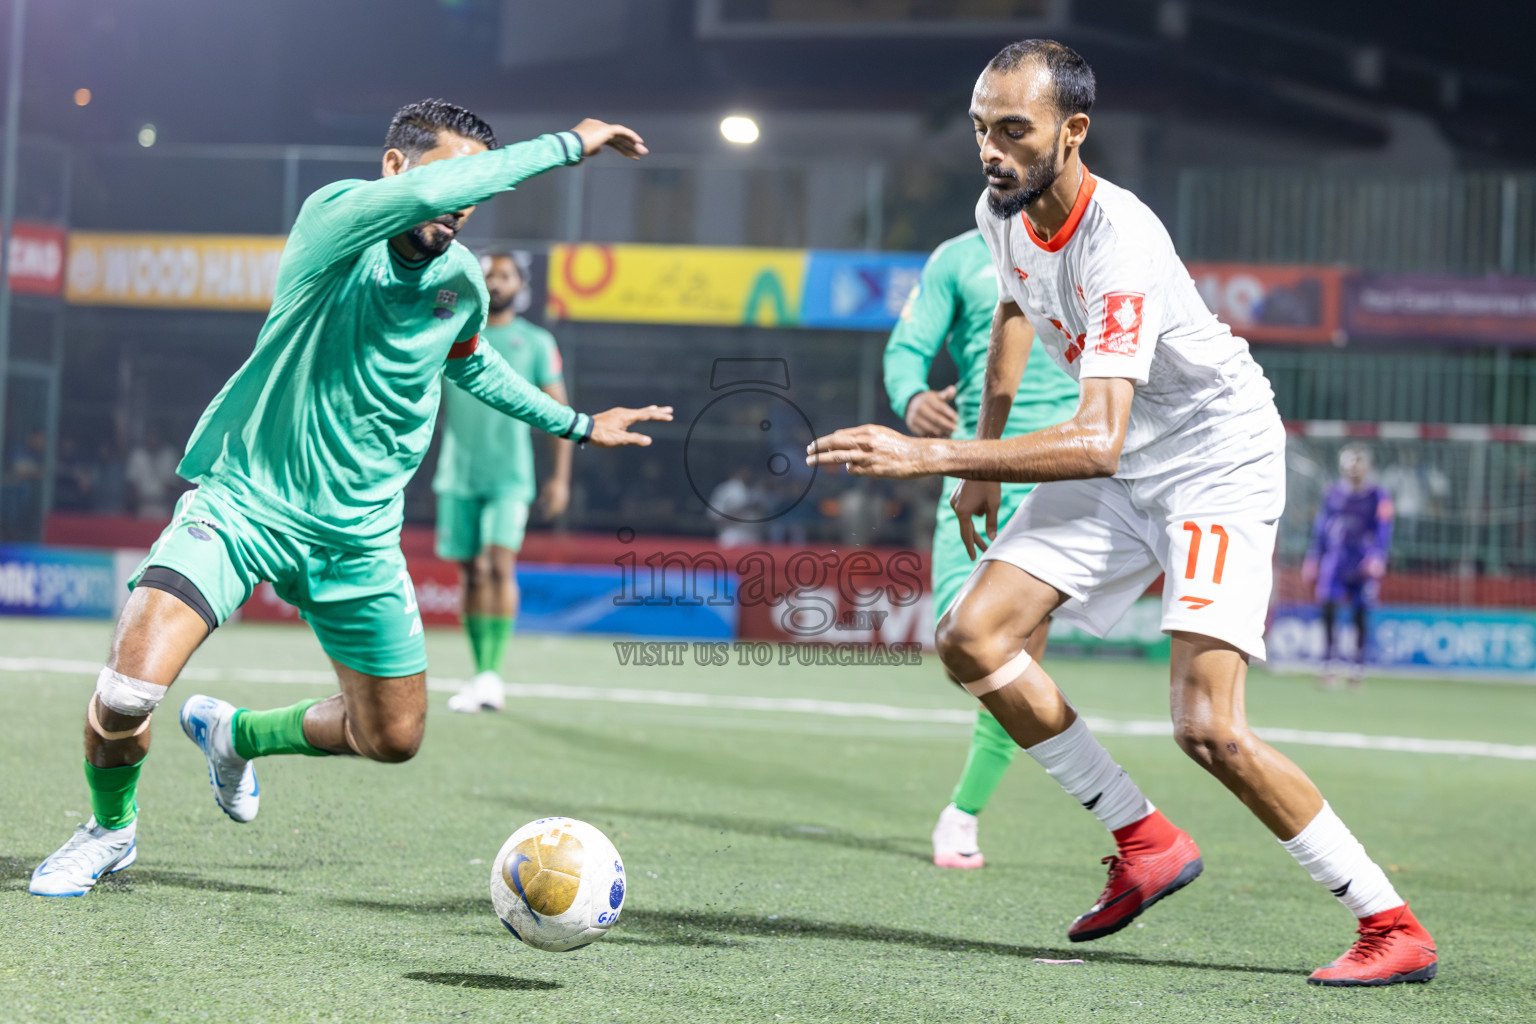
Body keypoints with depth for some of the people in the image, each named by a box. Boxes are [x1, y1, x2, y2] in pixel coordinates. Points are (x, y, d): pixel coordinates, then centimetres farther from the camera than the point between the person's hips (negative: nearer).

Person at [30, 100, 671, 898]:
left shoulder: (462, 283, 2)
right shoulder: (335, 219, -18)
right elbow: (421, 196, -39)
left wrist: (577, 425, 29)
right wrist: (567, 144, -33)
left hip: (357, 535, 6)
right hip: (241, 499, -6)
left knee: (392, 738, 10)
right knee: (128, 690, -22)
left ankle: (235, 735, 39)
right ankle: (110, 830, 10)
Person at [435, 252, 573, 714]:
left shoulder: (536, 342, 4)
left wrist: (561, 477, 0)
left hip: (509, 476, -3)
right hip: (458, 475, 3)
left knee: (499, 565, -17)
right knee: (471, 572, 4)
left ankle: (492, 675, -18)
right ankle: (479, 673, 10)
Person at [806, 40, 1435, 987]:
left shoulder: (1121, 245, -32)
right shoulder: (1002, 213, -6)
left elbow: (1099, 441, -42)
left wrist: (930, 456, -48)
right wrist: (983, 463, 20)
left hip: (1220, 458, -8)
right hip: (1121, 467, 8)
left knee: (1208, 729, -20)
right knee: (974, 637, -5)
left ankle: (1393, 927, -6)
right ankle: (1147, 842, 8)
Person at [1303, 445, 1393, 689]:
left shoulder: (1377, 495, 0)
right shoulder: (1333, 494, 9)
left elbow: (1383, 529, -7)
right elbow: (1321, 528, 16)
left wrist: (1377, 557, -20)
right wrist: (1313, 559, 15)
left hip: (1363, 562, -2)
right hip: (1335, 557, 2)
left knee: (1361, 614, 2)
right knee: (1328, 605, -13)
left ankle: (1359, 666, 14)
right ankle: (1330, 662, -9)